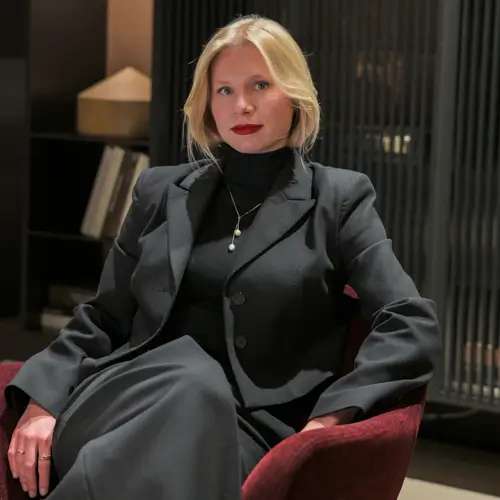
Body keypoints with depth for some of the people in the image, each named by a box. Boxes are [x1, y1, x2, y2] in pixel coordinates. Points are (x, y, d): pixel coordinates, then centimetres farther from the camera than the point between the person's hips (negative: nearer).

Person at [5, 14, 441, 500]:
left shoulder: (338, 198, 9)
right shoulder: (161, 191, 18)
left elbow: (412, 325, -2)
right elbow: (103, 318, 18)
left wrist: (331, 417, -15)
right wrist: (41, 402, 0)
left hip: (248, 426, -2)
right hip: (141, 398, 3)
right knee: (189, 384, -34)